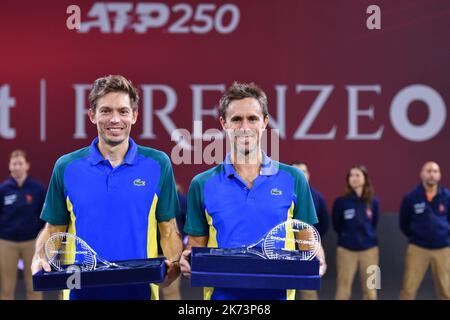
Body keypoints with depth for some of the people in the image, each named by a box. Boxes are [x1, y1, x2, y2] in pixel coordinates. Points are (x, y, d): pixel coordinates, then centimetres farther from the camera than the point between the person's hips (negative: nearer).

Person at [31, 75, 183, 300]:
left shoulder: (158, 164, 0)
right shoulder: (66, 167, 2)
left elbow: (168, 229, 4)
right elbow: (54, 229, 8)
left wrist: (174, 264, -13)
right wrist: (40, 258, -10)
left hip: (140, 290, 0)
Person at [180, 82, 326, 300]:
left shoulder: (293, 180, 1)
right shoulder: (203, 184, 1)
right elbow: (196, 247, 5)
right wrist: (188, 262, -15)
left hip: (277, 294, 0)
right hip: (221, 294, 0)